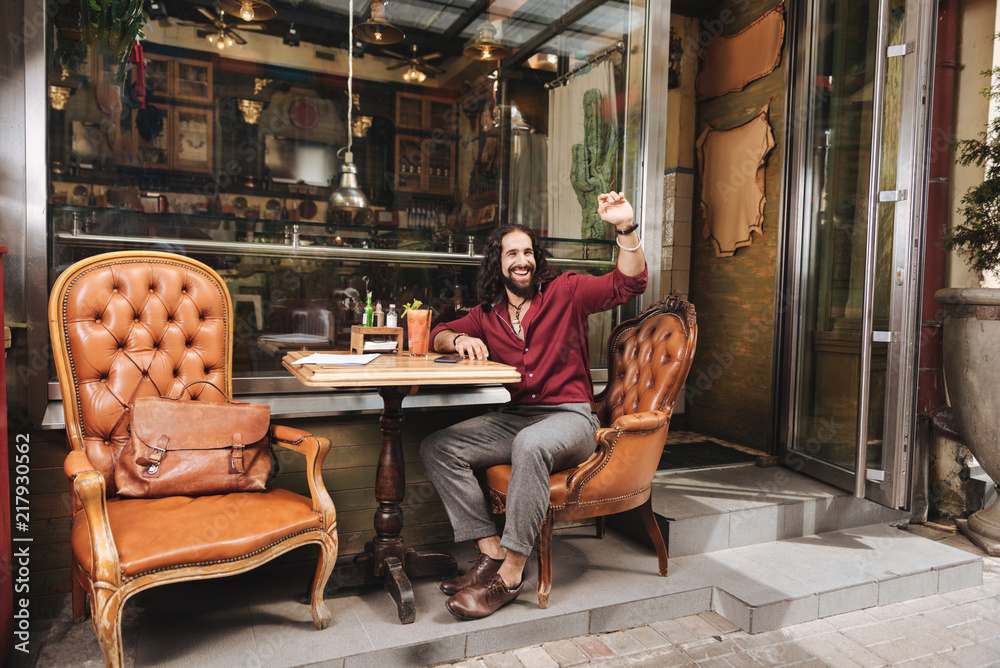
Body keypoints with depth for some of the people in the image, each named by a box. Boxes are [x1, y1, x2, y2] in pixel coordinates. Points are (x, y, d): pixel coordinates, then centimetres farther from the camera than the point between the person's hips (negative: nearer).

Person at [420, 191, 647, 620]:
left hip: (569, 416, -5)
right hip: (513, 417, 5)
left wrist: (625, 227, -19)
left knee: (530, 444, -39)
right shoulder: (488, 315, 15)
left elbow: (629, 283, -4)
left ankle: (511, 572, -25)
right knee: (437, 447, -15)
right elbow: (438, 335, 21)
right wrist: (459, 339, -3)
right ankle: (491, 552, -15)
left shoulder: (564, 293, 4)